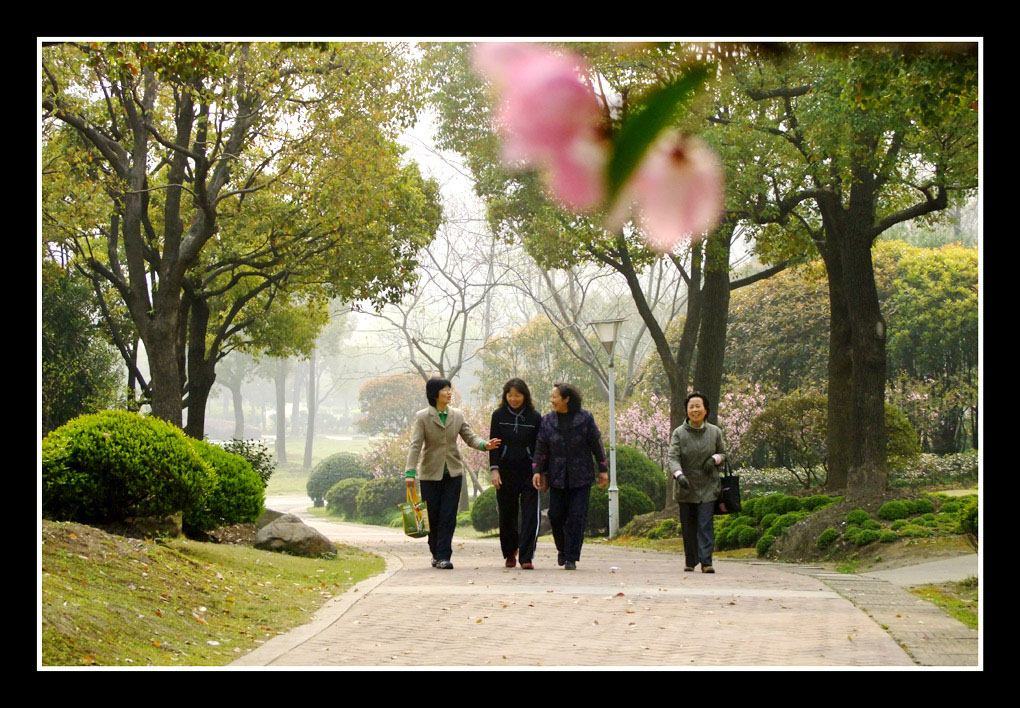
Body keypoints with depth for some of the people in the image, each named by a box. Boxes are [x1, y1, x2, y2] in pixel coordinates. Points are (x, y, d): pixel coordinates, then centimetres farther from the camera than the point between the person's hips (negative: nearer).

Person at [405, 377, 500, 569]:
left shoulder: (457, 415, 5)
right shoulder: (422, 417, -5)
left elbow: (470, 436, 5)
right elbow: (415, 445, -10)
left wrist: (484, 444, -18)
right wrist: (410, 472, -20)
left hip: (453, 472, 2)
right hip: (430, 474, -2)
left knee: (448, 516, -5)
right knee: (433, 516, 3)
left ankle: (443, 557, -4)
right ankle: (436, 554, 21)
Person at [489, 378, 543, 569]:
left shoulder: (534, 417, 2)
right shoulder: (499, 416, 5)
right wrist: (494, 469, -8)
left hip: (528, 472, -1)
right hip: (506, 472, 1)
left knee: (530, 515, -9)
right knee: (506, 514, 7)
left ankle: (526, 557, -10)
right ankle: (510, 553, 27)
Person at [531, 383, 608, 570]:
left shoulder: (585, 418, -2)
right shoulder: (547, 420, 4)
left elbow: (596, 444, 3)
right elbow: (541, 448, 5)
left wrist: (603, 470, 3)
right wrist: (538, 471, -5)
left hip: (581, 477, -2)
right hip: (557, 477, 2)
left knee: (577, 516, -6)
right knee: (556, 515, 1)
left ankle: (571, 558, -1)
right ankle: (562, 549, 27)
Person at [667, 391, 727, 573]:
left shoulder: (715, 432, 4)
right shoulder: (679, 433, -3)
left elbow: (723, 454, 17)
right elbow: (672, 457, -13)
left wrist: (714, 459, -7)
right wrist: (679, 475, -32)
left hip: (708, 487, 0)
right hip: (686, 489, 0)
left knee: (706, 524, -10)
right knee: (688, 527, 6)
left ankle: (706, 561, -13)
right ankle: (690, 561, 20)